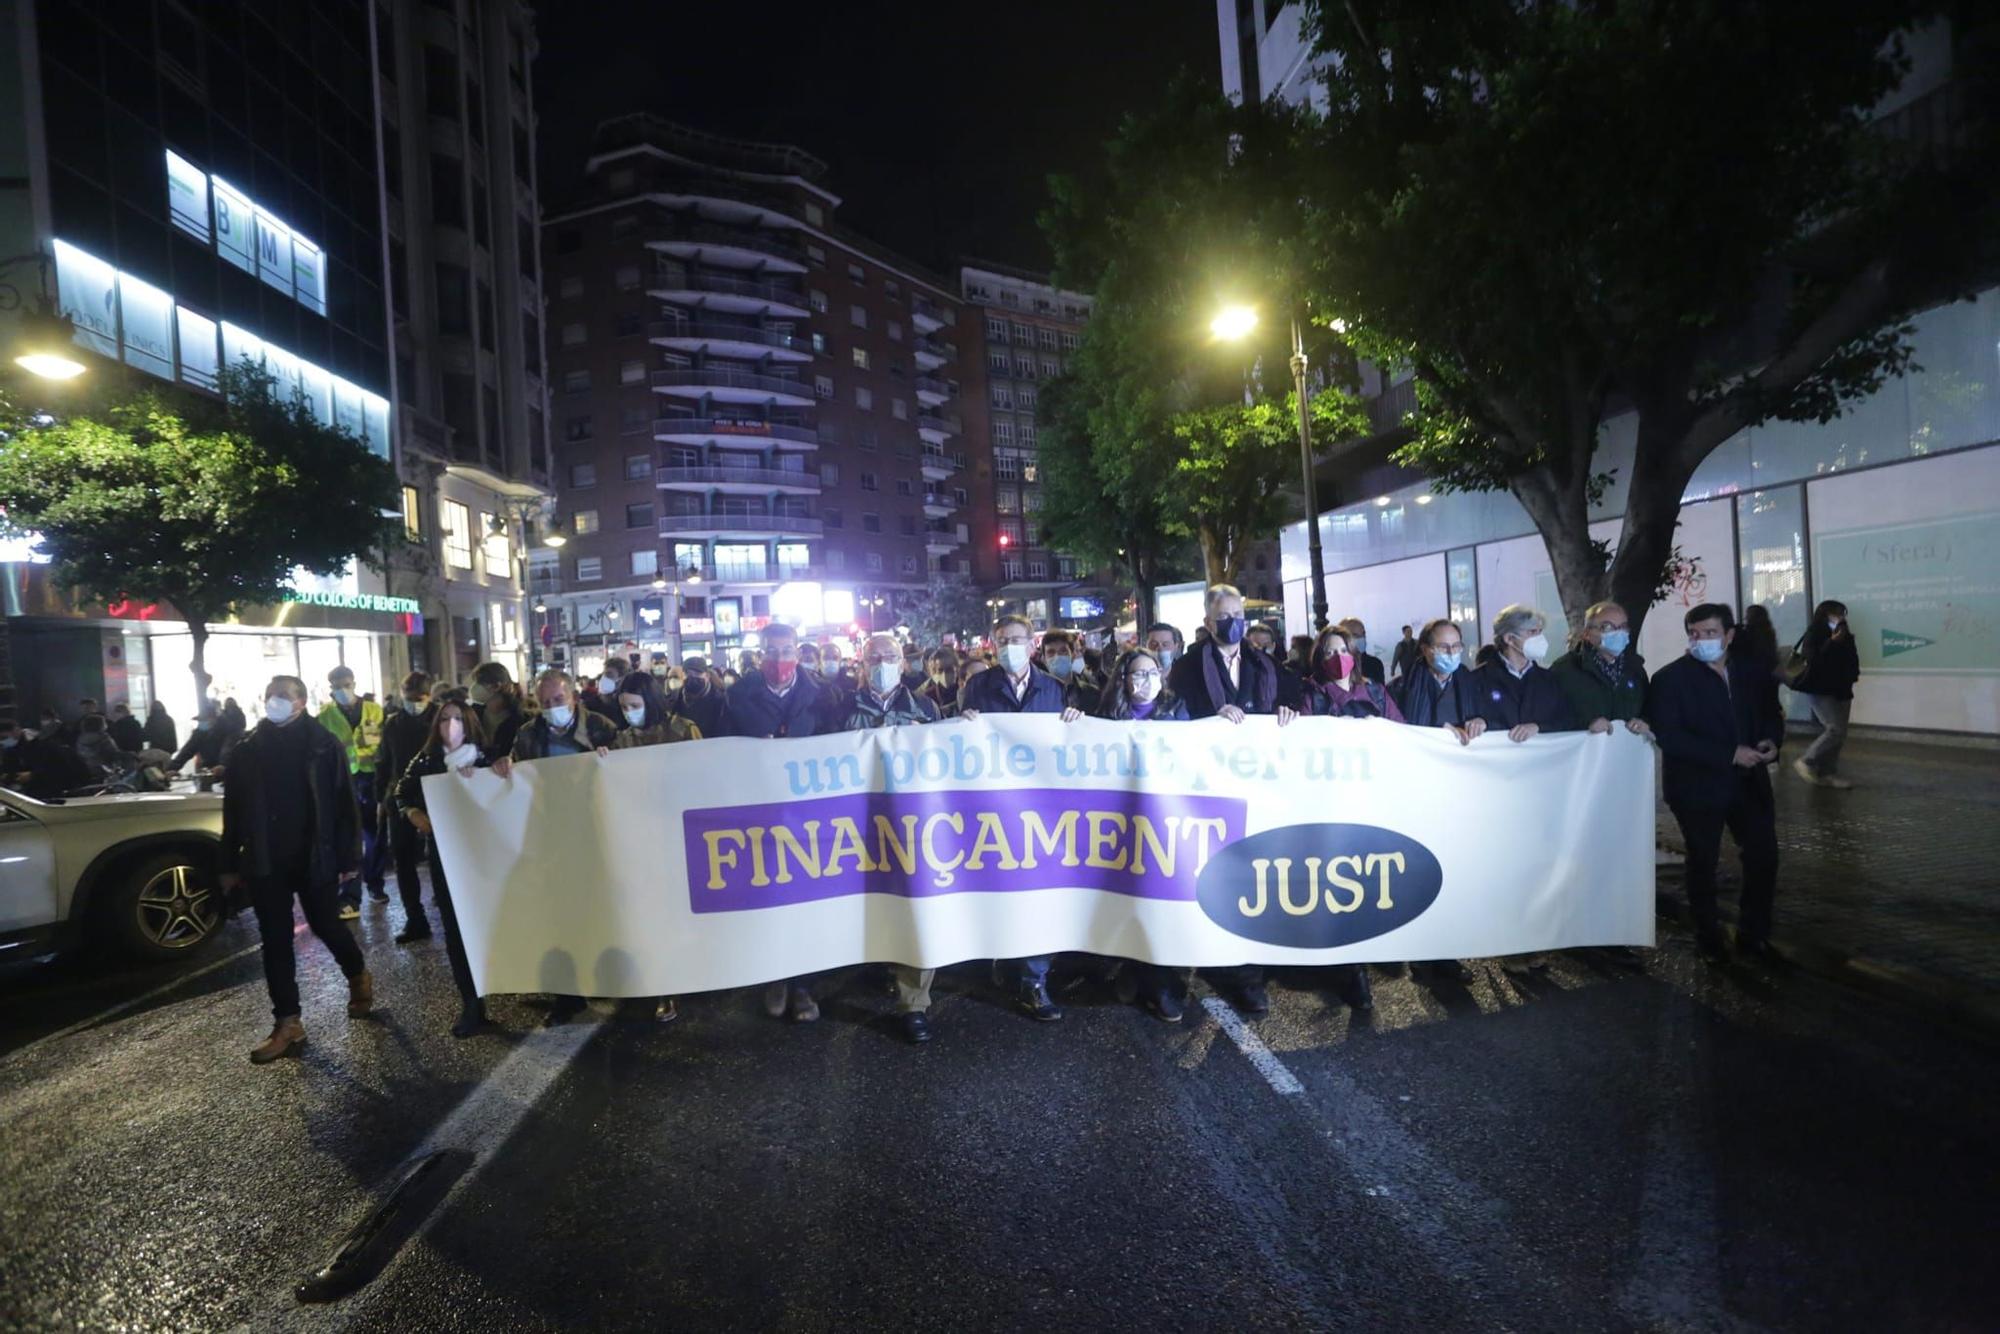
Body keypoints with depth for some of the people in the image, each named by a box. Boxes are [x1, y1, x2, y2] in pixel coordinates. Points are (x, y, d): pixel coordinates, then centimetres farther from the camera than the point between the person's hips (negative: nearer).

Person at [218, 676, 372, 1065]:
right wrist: (229, 864, 6)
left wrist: (348, 858, -10)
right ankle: (288, 1023, 12)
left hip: (313, 857, -3)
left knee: (325, 926, 9)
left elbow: (344, 805, -7)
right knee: (275, 940, 5)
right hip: (266, 860, 3)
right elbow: (233, 811, 8)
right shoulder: (248, 750, 4)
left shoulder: (323, 744, -6)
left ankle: (358, 975, 36)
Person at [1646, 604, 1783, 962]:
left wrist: (1771, 740, -9)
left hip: (1749, 782, 4)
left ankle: (1754, 933, 27)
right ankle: (1709, 939, 26)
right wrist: (1729, 755, -24)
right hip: (1697, 786, -4)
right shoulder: (1670, 678, -13)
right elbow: (1669, 736, -20)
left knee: (1764, 856, 6)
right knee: (1702, 864, 9)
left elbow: (1771, 713, 15)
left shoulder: (1750, 673, 6)